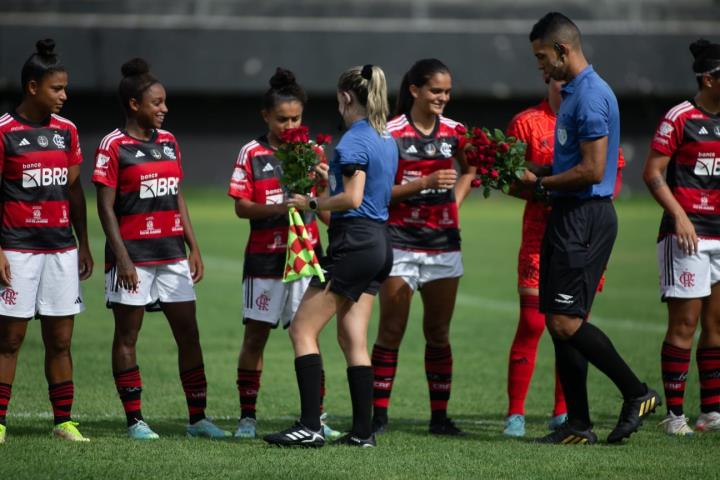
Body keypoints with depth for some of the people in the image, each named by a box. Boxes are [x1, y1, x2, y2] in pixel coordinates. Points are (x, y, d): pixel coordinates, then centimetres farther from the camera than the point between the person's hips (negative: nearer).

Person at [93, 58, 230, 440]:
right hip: (133, 255, -6)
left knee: (189, 334, 4)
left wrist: (193, 247, 11)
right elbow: (106, 206, -9)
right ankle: (135, 420, 7)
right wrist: (121, 257, -15)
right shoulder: (114, 146, -8)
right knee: (127, 336, 2)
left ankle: (197, 418, 9)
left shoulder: (168, 142, 11)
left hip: (172, 253, 6)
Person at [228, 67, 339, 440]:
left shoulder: (313, 152, 5)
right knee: (255, 336, 2)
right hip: (265, 257, -1)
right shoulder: (253, 154, -1)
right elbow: (242, 207, -5)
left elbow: (326, 207, 10)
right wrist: (278, 208, -19)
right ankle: (247, 416, 9)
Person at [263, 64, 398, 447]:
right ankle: (362, 430, 8)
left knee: (302, 330, -5)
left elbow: (352, 199, -20)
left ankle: (310, 426, -12)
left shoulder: (353, 140, -14)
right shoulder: (387, 140, 14)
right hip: (379, 242, 9)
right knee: (352, 338, 11)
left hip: (354, 241, -9)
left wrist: (310, 204, -9)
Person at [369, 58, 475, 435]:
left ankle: (439, 415, 11)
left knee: (438, 334, 7)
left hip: (444, 244, 4)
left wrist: (455, 199, 8)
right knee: (391, 332, -2)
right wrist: (425, 183, -20)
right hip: (399, 243, -4)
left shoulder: (453, 131, 7)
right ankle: (378, 414, 3)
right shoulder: (391, 133, -7)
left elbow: (470, 169, 25)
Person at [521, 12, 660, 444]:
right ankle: (578, 425, 11)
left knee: (566, 322, -12)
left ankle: (638, 393, -2)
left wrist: (540, 183, -11)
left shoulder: (590, 96, -16)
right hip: (568, 216, 10)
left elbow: (592, 170, -21)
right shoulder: (574, 92, 17)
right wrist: (535, 175, 10)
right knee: (561, 323, 8)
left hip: (585, 218, -10)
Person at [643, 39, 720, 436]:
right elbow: (652, 173, -8)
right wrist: (679, 215, -17)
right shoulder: (679, 118, -7)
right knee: (684, 324, -6)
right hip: (687, 234, -6)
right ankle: (674, 414, -2)